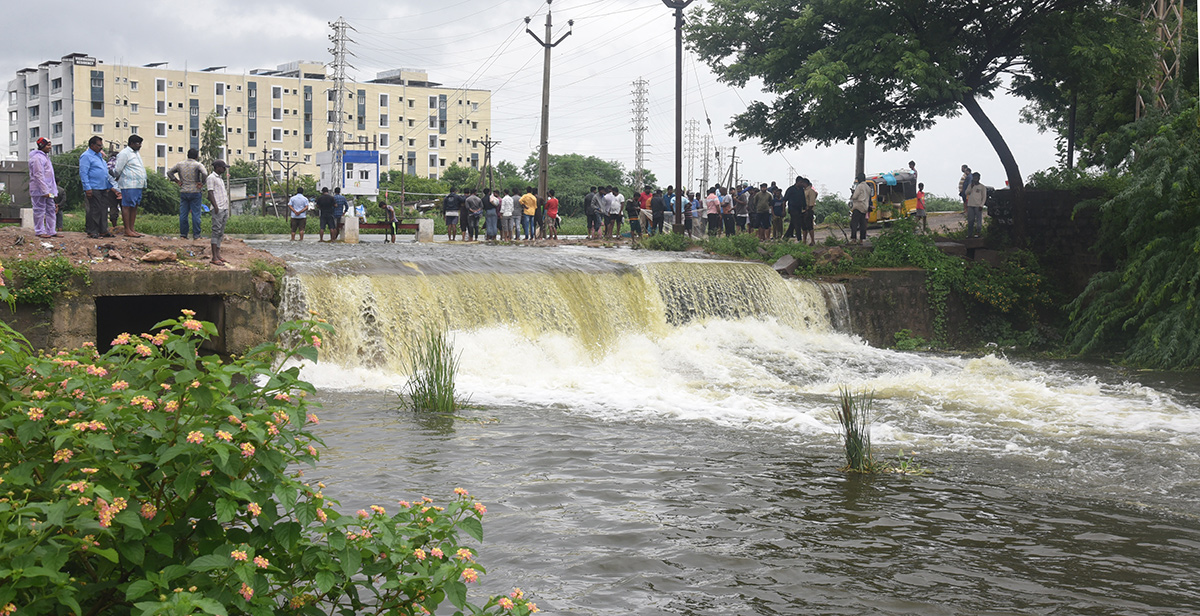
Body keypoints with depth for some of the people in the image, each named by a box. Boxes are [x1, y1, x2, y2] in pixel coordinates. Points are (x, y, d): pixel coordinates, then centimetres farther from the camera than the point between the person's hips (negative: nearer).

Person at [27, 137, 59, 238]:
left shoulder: (45, 157, 19)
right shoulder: (37, 158, -13)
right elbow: (39, 175, -19)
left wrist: (53, 190, 20)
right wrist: (44, 191, -22)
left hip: (47, 191, 10)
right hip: (40, 191, -10)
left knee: (51, 209, 9)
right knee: (40, 210, -5)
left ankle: (51, 231, 12)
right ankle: (40, 231, -1)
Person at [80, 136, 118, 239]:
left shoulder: (99, 156, 22)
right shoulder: (86, 156, -7)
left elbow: (105, 173, 27)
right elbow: (83, 173, -14)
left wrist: (110, 186, 22)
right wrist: (87, 188, -20)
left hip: (103, 188, 9)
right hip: (93, 189, -9)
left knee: (103, 210, 8)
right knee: (94, 211, -7)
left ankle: (103, 231, 13)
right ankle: (92, 232, -3)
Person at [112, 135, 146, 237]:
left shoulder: (137, 153, 20)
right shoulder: (124, 154, -8)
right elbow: (118, 170, -7)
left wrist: (144, 186, 22)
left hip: (138, 185, 9)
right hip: (129, 185, -9)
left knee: (134, 207, 8)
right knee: (127, 206, -5)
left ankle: (131, 229, 12)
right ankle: (127, 230, -5)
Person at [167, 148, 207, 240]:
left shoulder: (180, 164, 7)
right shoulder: (198, 165, -7)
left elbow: (169, 173, 8)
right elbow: (205, 174, -23)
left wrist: (177, 181, 8)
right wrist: (201, 183, -10)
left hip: (183, 192, 3)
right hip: (195, 192, -3)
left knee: (183, 214, 7)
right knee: (196, 214, 1)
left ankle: (183, 234, 9)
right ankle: (196, 235, 1)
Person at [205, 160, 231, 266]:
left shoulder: (220, 178, 23)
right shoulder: (211, 178, -4)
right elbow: (210, 193, -11)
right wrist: (215, 206, -20)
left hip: (225, 208, 9)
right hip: (218, 209, -9)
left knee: (221, 233, 7)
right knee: (216, 231, -10)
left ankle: (218, 254, 8)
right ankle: (214, 257, -13)